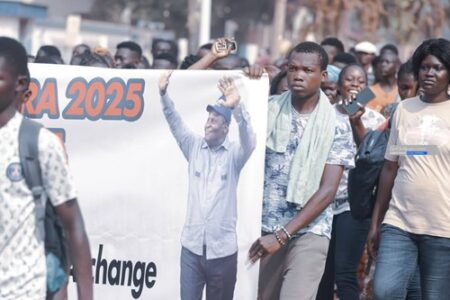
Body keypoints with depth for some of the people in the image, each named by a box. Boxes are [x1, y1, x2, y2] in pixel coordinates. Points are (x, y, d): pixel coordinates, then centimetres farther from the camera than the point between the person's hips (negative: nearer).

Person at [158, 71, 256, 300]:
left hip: (222, 248, -2)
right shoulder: (194, 146, 7)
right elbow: (175, 123, -4)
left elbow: (249, 140, -20)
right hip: (192, 245, 2)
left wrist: (237, 106, -38)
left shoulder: (234, 154, -1)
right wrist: (163, 94, -23)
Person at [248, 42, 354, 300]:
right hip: (263, 228, 2)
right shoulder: (268, 110, 3)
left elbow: (327, 191, -8)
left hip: (309, 232, -2)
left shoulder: (337, 125, -3)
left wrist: (282, 235, -15)